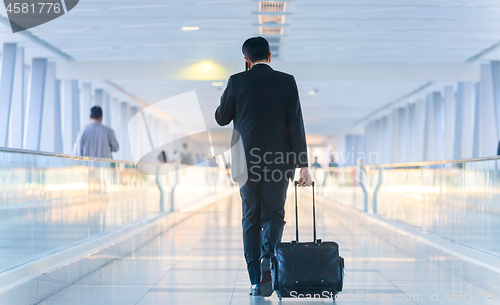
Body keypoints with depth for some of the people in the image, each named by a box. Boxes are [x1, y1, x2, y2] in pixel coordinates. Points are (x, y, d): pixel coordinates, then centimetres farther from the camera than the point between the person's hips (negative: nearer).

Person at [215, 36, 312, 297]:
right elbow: (296, 124, -3)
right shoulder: (286, 81, 0)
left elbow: (221, 118, 9)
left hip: (246, 160, 0)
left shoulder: (237, 82, 0)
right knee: (274, 214, 13)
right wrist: (303, 165, -2)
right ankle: (267, 257, -16)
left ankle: (256, 281, 8)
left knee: (251, 218, 10)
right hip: (279, 160, 0)